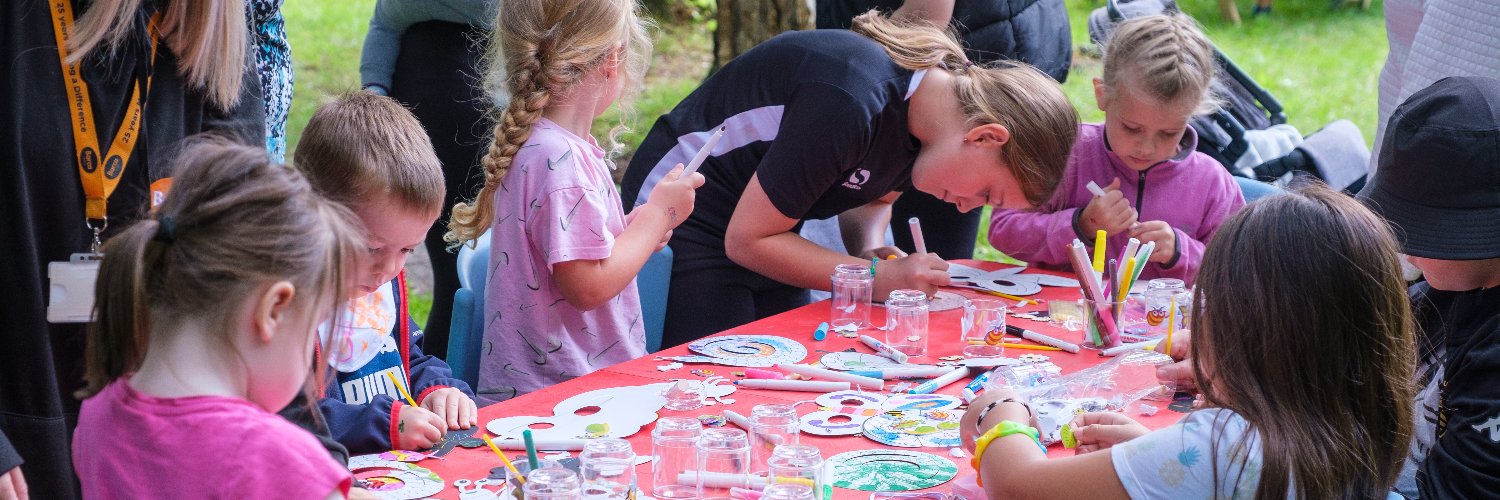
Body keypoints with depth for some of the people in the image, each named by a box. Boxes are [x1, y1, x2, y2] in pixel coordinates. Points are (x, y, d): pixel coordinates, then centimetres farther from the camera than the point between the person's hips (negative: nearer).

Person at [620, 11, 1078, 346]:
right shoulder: (852, 106, -33)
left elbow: (873, 196, 14)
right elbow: (746, 239, -26)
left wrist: (872, 255, -8)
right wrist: (878, 279, -25)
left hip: (757, 231, 8)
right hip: (686, 222, -8)